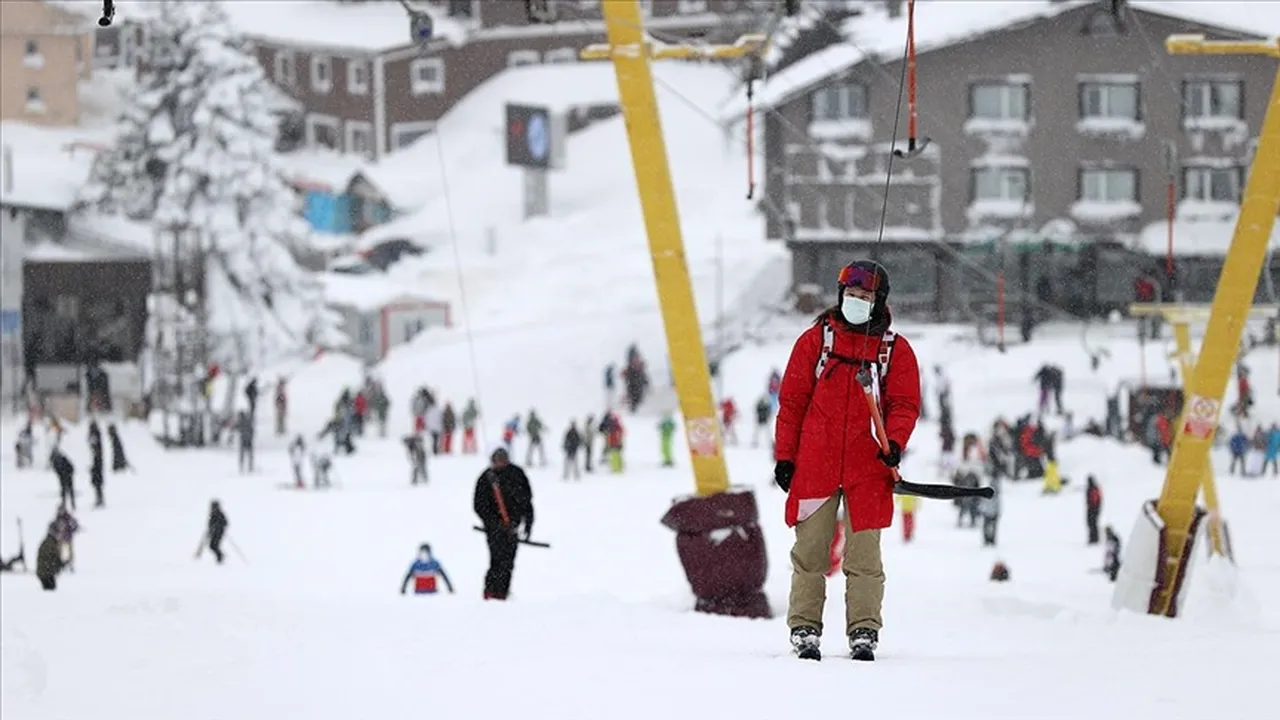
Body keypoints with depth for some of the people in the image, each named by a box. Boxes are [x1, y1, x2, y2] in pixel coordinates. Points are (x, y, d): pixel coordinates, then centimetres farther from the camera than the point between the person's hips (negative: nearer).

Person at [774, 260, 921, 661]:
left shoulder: (895, 349, 9)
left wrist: (894, 441, -14)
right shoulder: (816, 339, 8)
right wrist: (785, 455, 3)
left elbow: (905, 404, 5)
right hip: (815, 462, 0)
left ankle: (864, 631, 4)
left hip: (868, 467, 0)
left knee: (864, 553, -1)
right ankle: (804, 628, 6)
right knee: (810, 549, 0)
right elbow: (792, 400, 8)